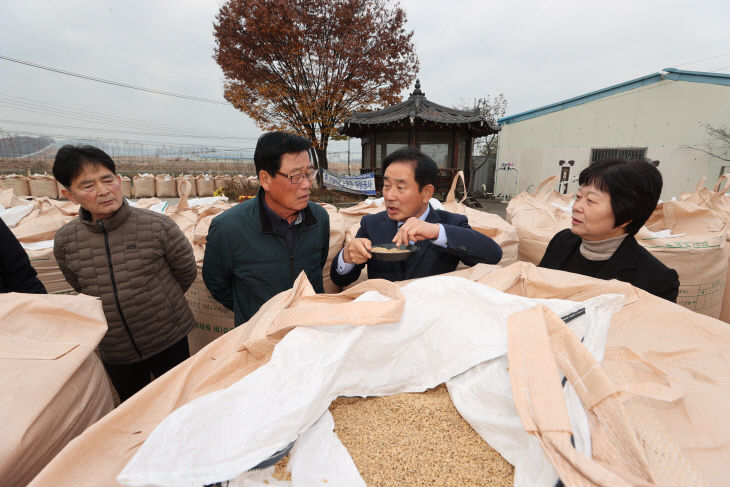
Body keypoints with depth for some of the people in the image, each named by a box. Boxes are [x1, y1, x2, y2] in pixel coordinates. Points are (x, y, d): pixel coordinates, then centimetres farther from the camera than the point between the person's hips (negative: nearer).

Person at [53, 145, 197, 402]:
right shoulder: (65, 242, -8)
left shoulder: (157, 226, -19)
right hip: (114, 354, 3)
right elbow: (81, 288, 11)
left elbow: (187, 273, -5)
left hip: (169, 344, -3)